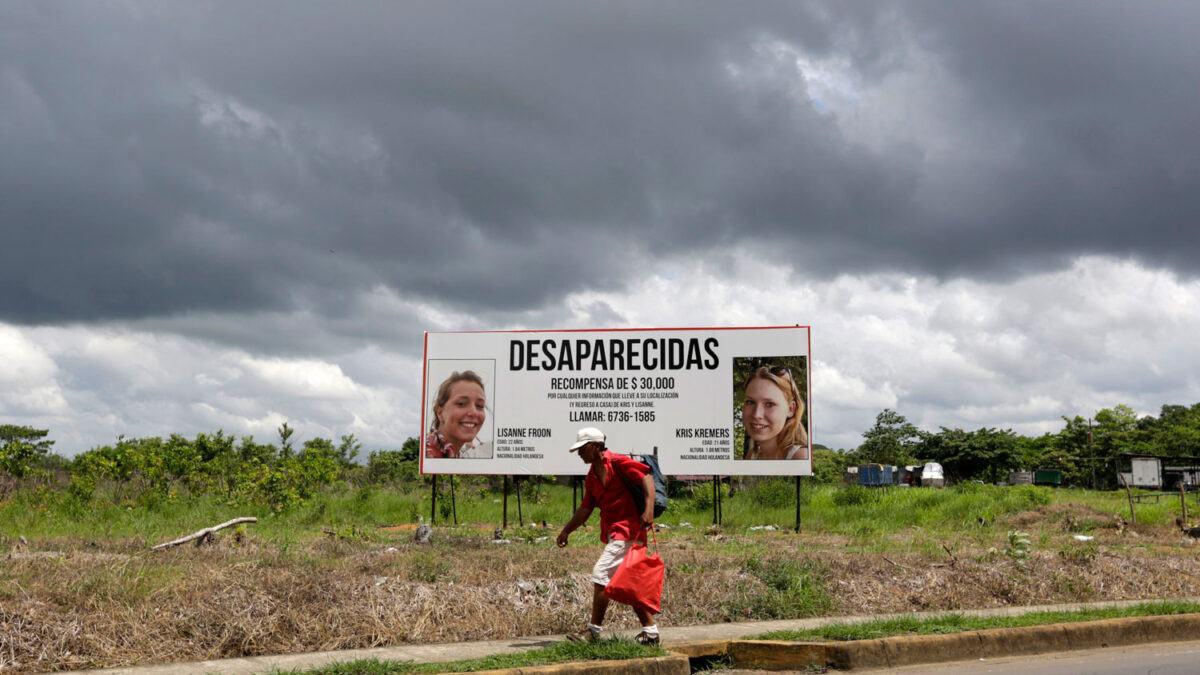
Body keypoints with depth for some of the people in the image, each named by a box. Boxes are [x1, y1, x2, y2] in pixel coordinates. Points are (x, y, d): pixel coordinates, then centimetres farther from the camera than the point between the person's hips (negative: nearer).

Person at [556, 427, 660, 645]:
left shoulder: (618, 463, -9)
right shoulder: (592, 476, 17)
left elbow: (646, 479, -16)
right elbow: (585, 508, 23)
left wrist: (649, 510, -27)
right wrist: (566, 531, 22)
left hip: (627, 530, -9)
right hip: (613, 534, 9)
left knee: (601, 574, -13)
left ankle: (593, 629, -7)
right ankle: (650, 630, 16)